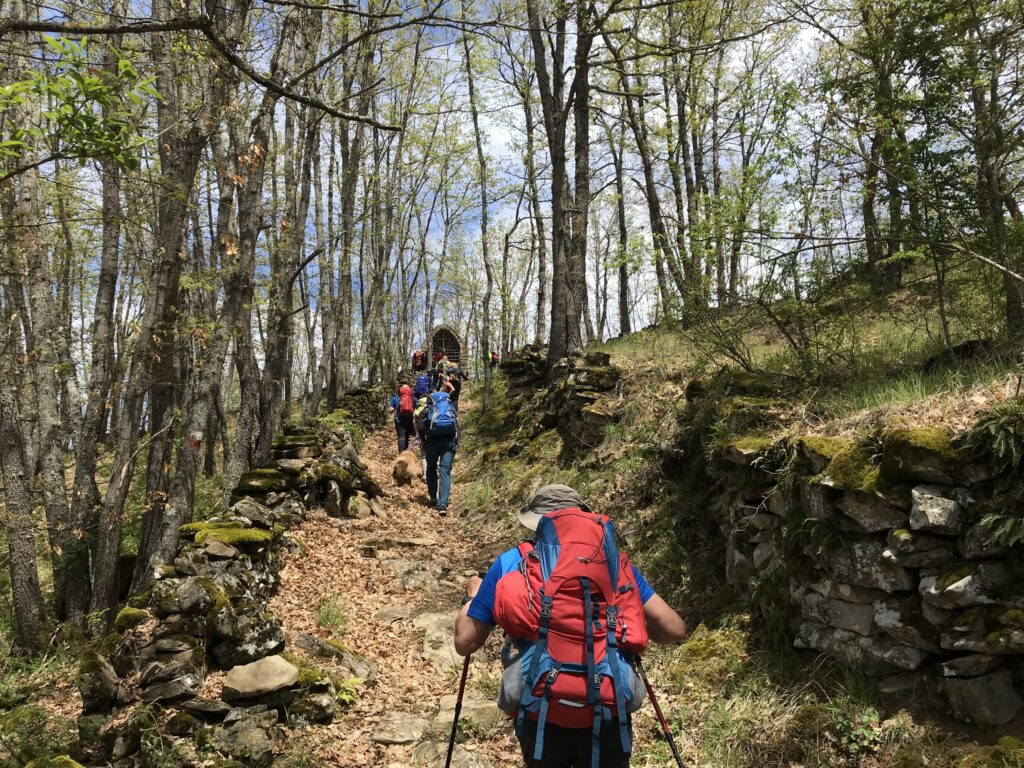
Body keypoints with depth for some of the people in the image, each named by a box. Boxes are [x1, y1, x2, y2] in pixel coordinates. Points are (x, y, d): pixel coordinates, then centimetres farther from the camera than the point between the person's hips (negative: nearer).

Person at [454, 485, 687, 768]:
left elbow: (465, 642, 11)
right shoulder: (617, 562, 12)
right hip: (608, 714, 0)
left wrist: (472, 597, 31)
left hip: (542, 715, 0)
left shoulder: (511, 564, 9)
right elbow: (675, 630, 11)